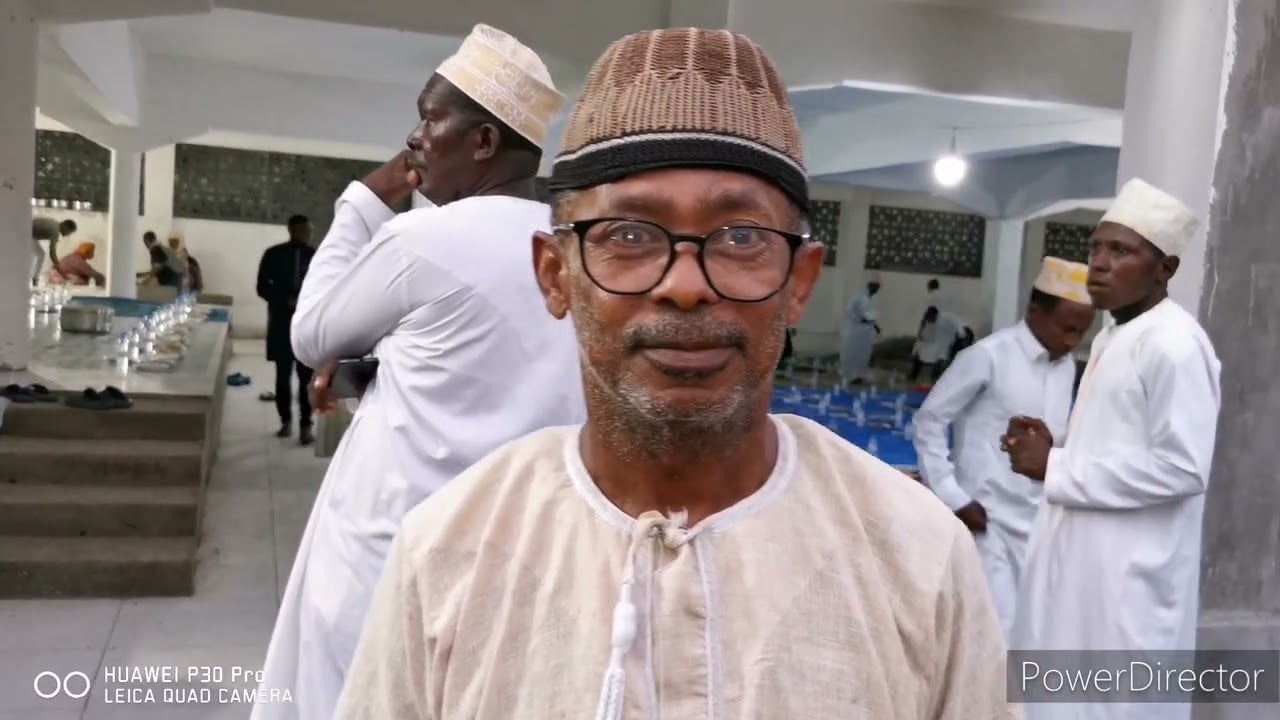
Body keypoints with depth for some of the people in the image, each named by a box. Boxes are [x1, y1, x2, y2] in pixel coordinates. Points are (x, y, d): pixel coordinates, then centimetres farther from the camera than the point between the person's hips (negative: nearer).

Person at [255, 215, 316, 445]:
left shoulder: (316, 256, 5)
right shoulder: (274, 254, 5)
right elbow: (262, 287, 3)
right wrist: (286, 300, -13)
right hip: (282, 322, 1)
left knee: (306, 376, -4)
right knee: (283, 374, 7)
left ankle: (306, 425, -1)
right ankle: (286, 420, 21)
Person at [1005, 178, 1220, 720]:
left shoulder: (1175, 345, -16)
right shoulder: (1113, 336, 13)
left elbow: (1181, 468, -22)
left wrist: (1057, 468, -18)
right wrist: (1053, 448, 3)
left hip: (1129, 575, -9)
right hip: (1082, 560, 9)